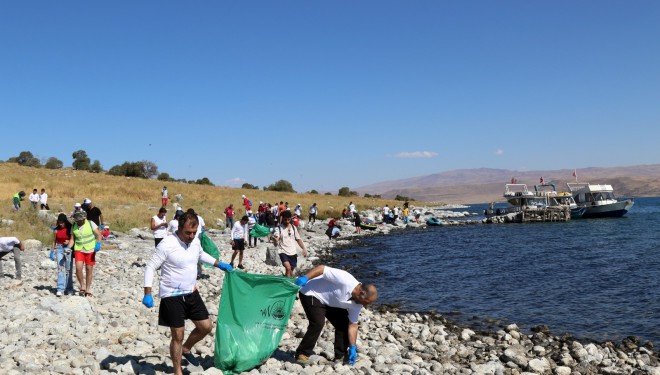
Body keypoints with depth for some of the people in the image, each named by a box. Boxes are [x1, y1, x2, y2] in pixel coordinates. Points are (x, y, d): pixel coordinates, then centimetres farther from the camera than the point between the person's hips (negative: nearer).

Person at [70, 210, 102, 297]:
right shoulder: (74, 227, 3)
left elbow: (99, 235, -6)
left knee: (89, 269, 3)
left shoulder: (91, 224, -6)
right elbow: (72, 239, 9)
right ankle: (82, 286, 4)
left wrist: (98, 243, -22)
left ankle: (87, 290, 14)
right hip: (79, 250, 2)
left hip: (90, 250, -2)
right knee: (78, 268, -16)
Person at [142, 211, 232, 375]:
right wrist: (147, 294, -23)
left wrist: (219, 264, 23)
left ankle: (186, 349, 36)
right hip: (172, 296, -7)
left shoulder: (195, 240, -1)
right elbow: (150, 267, -17)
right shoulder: (167, 244, -21)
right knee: (178, 336, 0)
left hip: (191, 293, 7)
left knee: (206, 326, 10)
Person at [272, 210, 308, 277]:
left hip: (293, 253, 4)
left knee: (291, 270, 12)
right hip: (283, 252, -4)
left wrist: (304, 249, -1)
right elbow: (276, 244, -17)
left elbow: (298, 239, 11)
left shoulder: (293, 228, 5)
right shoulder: (279, 228, -9)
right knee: (288, 268, -24)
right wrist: (275, 240, -41)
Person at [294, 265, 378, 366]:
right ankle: (302, 354, -10)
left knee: (343, 324, 2)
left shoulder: (357, 304, -10)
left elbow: (352, 325, -1)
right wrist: (305, 278, -48)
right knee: (318, 323, -24)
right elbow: (321, 268, -36)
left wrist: (352, 348, -5)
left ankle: (340, 356, 15)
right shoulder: (344, 280, -36)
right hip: (311, 294, -8)